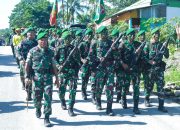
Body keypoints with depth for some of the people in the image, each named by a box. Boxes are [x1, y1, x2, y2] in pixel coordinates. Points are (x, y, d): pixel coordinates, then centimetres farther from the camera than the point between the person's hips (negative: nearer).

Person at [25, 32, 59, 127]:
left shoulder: (50, 52, 7)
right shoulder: (32, 51, 2)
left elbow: (54, 66, 11)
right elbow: (27, 65, 3)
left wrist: (57, 78, 10)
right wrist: (27, 76, -5)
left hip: (48, 77, 1)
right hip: (36, 77, 0)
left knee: (48, 97, -6)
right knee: (37, 97, 9)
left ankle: (47, 118, -1)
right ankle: (38, 109, 41)